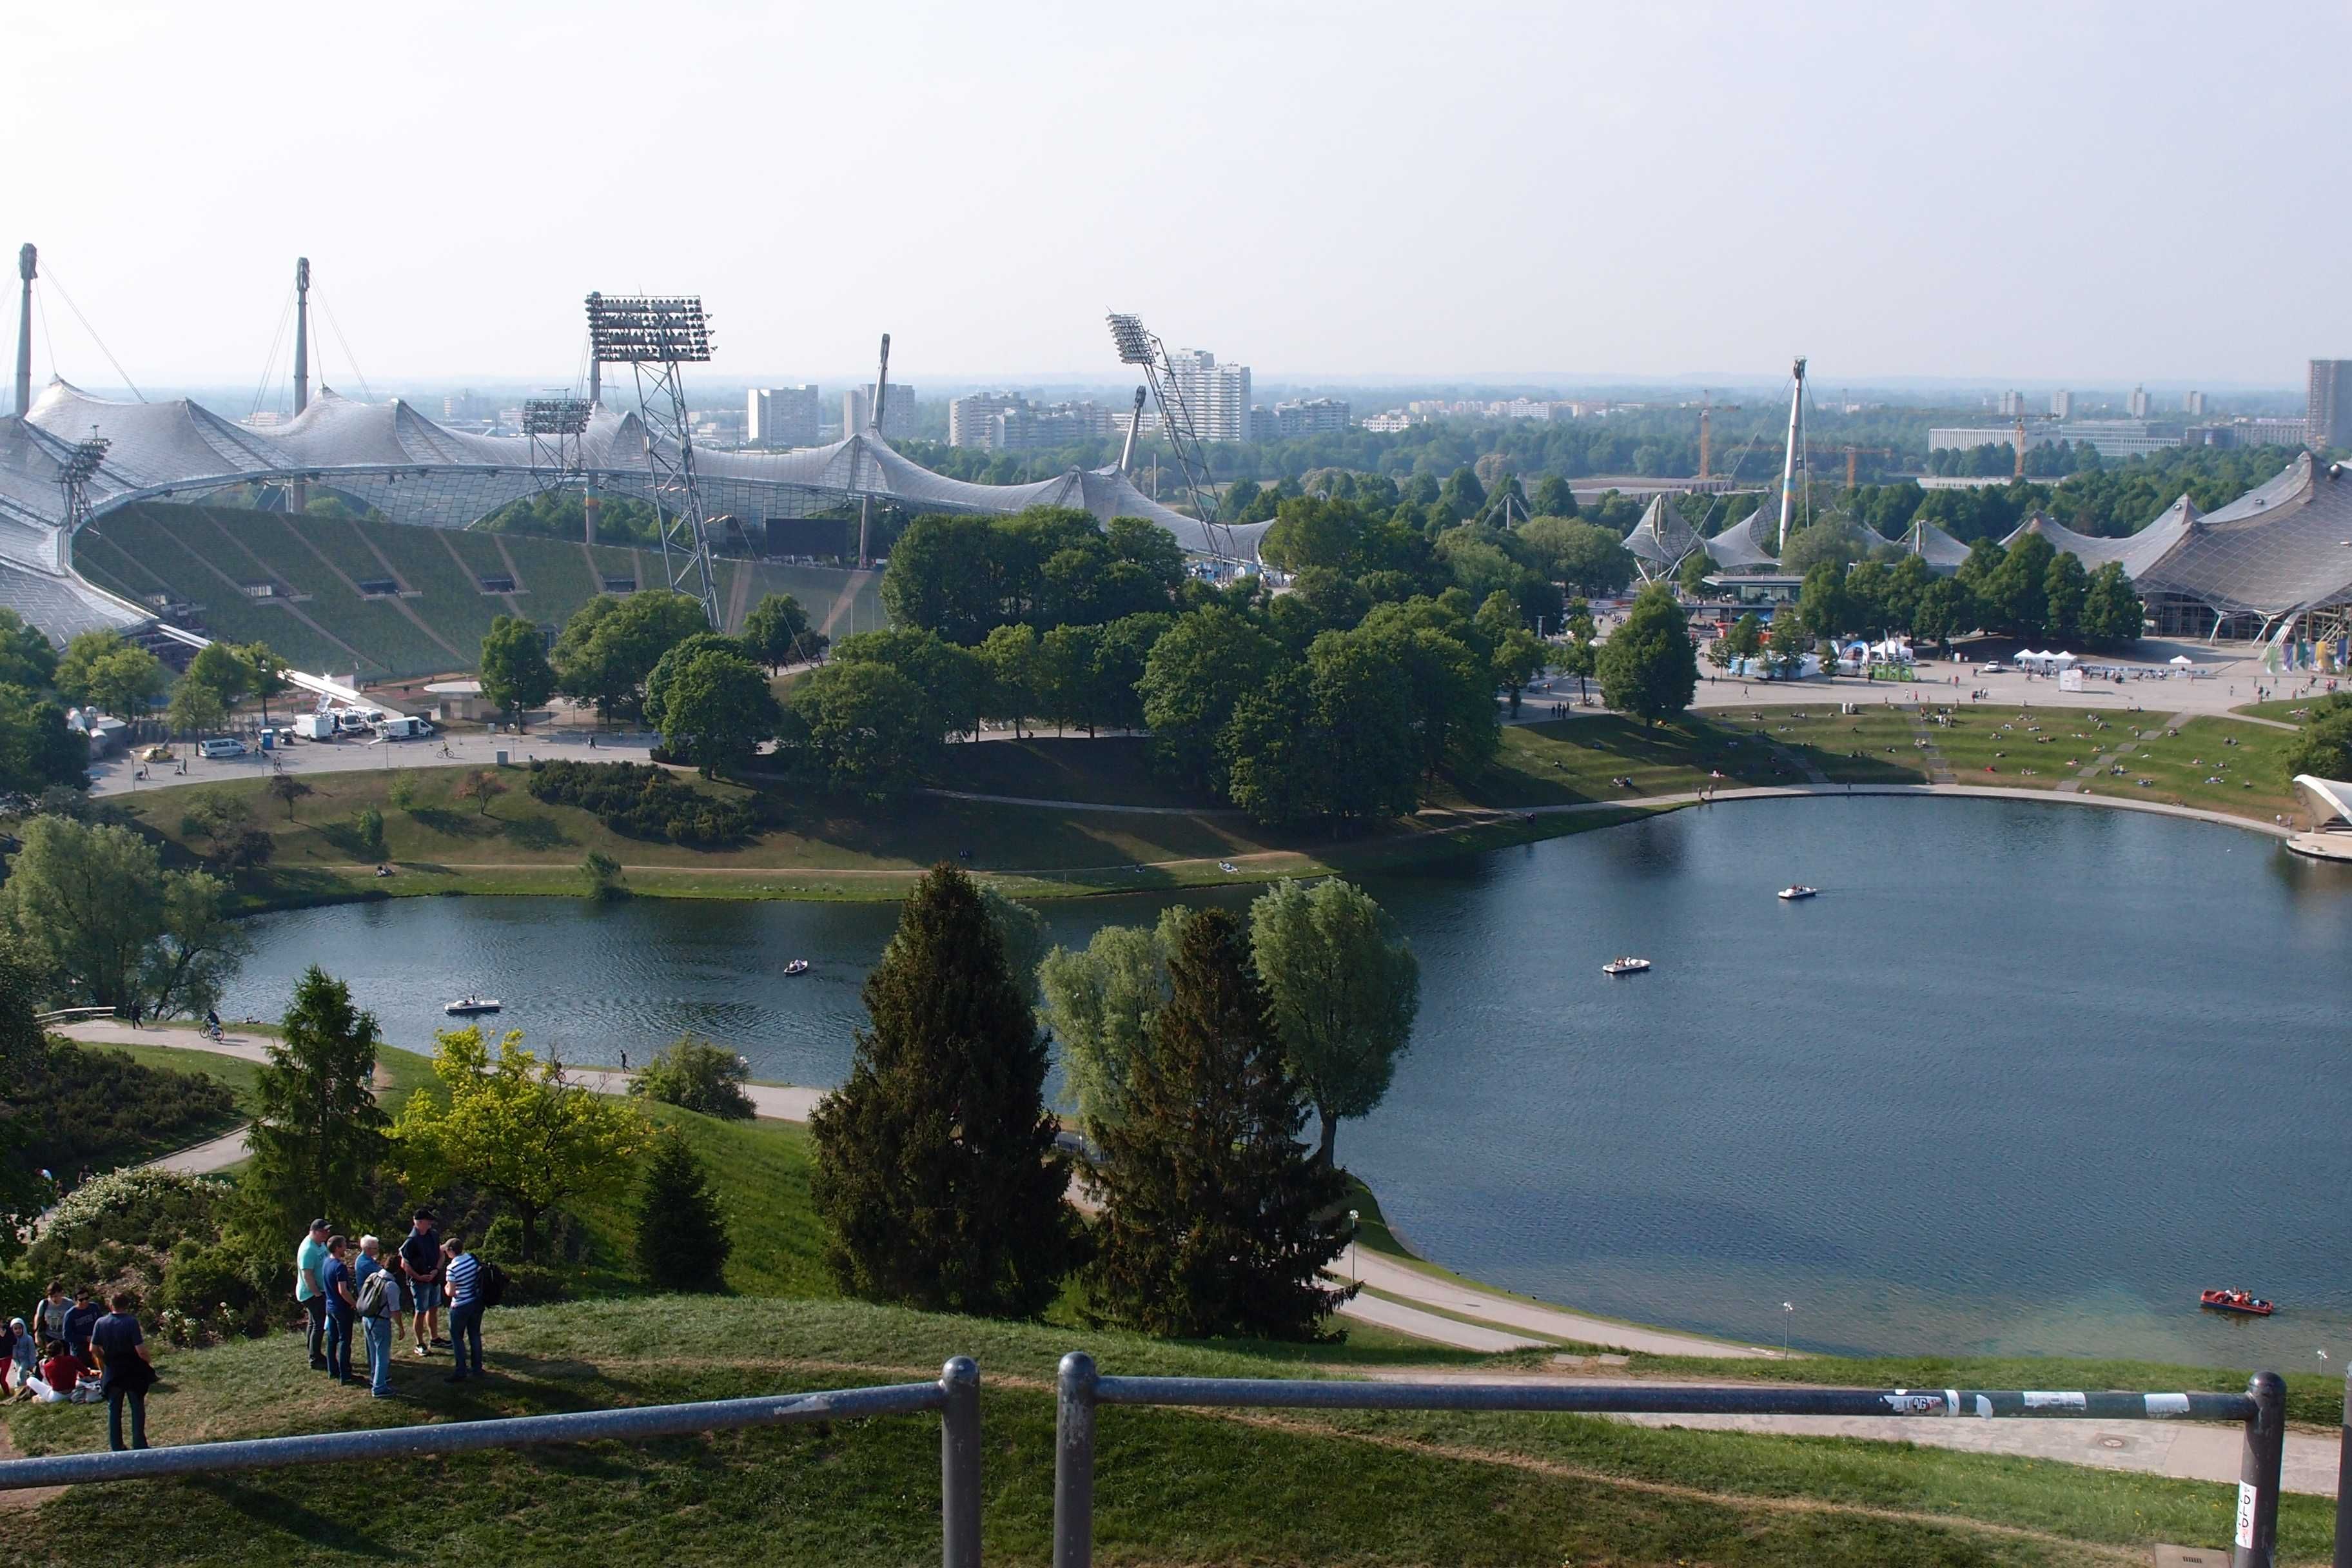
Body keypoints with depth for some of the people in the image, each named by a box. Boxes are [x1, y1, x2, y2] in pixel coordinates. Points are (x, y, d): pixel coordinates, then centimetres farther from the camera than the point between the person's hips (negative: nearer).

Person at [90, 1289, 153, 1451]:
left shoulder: (101, 1323, -7)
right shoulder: (131, 1323, -19)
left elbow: (93, 1348, -2)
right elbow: (141, 1351, -21)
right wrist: (149, 1361, -1)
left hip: (112, 1373, 3)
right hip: (133, 1372, -3)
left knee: (114, 1410, 15)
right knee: (137, 1409, 11)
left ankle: (116, 1447, 18)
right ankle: (139, 1445, 12)